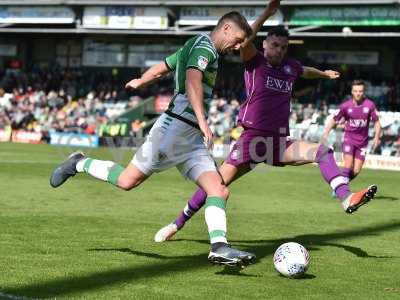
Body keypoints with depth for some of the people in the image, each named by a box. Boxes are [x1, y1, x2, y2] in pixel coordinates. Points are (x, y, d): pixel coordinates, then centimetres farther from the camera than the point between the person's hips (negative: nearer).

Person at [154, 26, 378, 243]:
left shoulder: (291, 67, 14)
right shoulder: (255, 62, -1)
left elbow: (306, 72, 40)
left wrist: (324, 74, 56)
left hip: (280, 142, 5)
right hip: (254, 137, -5)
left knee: (323, 151, -14)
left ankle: (347, 198, -25)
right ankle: (177, 224, 6)